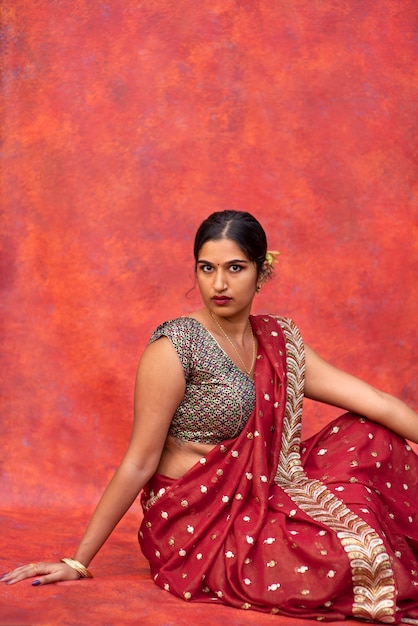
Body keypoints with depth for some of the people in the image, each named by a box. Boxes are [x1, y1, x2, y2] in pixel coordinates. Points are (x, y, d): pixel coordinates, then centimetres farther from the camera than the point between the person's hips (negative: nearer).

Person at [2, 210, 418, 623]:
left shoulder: (278, 341, 5)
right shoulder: (176, 346, -15)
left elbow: (376, 403, 2)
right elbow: (138, 464, -13)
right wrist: (78, 562, -13)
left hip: (256, 503, 7)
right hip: (194, 521, -7)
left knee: (369, 437, 0)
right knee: (340, 562, -25)